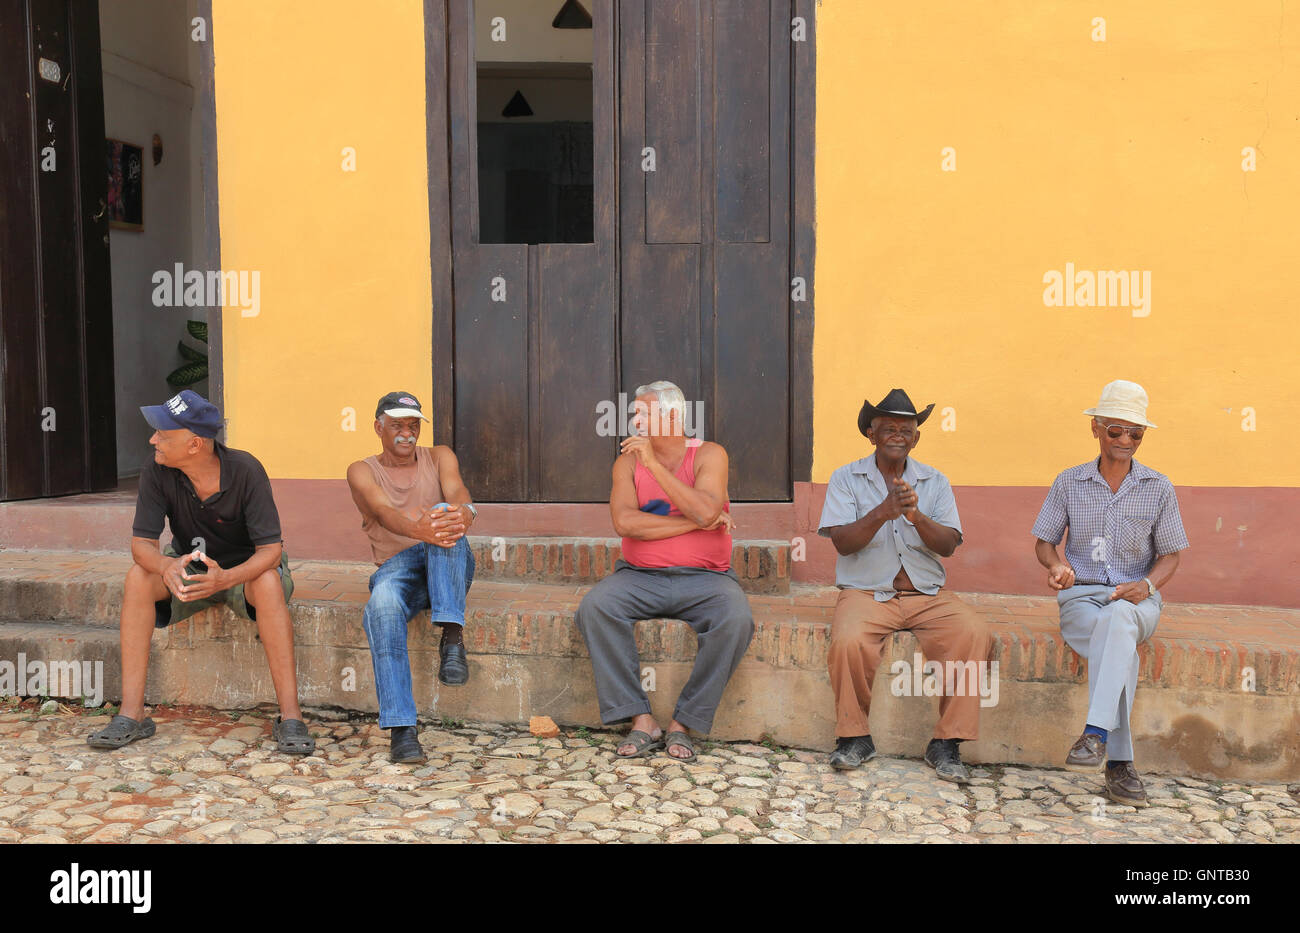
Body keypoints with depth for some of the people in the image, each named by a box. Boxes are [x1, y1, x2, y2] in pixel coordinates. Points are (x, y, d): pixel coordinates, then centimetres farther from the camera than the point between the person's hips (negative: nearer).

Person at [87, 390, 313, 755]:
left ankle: (290, 717, -35)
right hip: (188, 567, 3)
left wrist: (225, 578, -47)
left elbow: (270, 549, -27)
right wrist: (167, 567, -41)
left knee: (269, 583, -36)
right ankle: (132, 714, -22)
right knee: (138, 577, -26)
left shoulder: (245, 470, -26)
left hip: (245, 568, -3)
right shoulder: (157, 472, -17)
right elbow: (141, 543, -16)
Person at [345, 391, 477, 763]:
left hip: (449, 569, 1)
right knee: (382, 605, -36)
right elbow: (384, 512, -18)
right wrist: (419, 530, -42)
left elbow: (457, 492, -12)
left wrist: (463, 513, -40)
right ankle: (401, 730, -37)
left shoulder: (439, 457, 12)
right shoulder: (362, 471, 6)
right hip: (397, 568, -1)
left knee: (444, 516, -31)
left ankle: (452, 638, -40)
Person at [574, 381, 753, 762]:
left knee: (736, 619, -31)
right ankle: (641, 720, -21)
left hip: (704, 577, -1)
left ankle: (683, 723, -16)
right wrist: (695, 522, -12)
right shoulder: (629, 462, 7)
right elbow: (624, 522, -10)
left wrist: (654, 463, -16)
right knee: (594, 608, -27)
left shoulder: (708, 455, 1)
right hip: (640, 576, 2)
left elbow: (706, 511, -18)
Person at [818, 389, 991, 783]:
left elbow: (948, 546, -1)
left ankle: (946, 743, -11)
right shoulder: (846, 478, 5)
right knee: (848, 641, -32)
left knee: (975, 634, -25)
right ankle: (854, 737, -7)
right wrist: (882, 512, -23)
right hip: (866, 592, -2)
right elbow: (842, 542, -8)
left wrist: (916, 516, -21)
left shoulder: (935, 482, 11)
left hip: (928, 595, 2)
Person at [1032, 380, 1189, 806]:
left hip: (1137, 600, 0)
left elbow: (1169, 555, 8)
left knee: (1117, 618, -39)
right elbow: (1043, 542, 10)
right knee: (1121, 647, -33)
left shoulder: (1159, 488, 7)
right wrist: (1056, 565, -14)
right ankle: (1119, 763, -34)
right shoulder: (1069, 483, 7)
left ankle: (1096, 734, -47)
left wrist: (1147, 585, -15)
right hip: (1081, 597, 0)